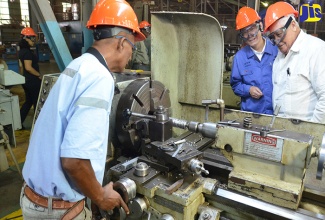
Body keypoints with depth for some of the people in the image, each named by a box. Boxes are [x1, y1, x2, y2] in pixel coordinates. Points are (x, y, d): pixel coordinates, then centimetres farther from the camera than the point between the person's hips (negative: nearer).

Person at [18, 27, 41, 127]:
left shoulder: (21, 51, 11)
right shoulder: (27, 52, -19)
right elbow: (28, 67, -25)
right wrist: (39, 75, -15)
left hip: (26, 80, 9)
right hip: (33, 81, -9)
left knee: (28, 101, 17)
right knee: (37, 102, 4)